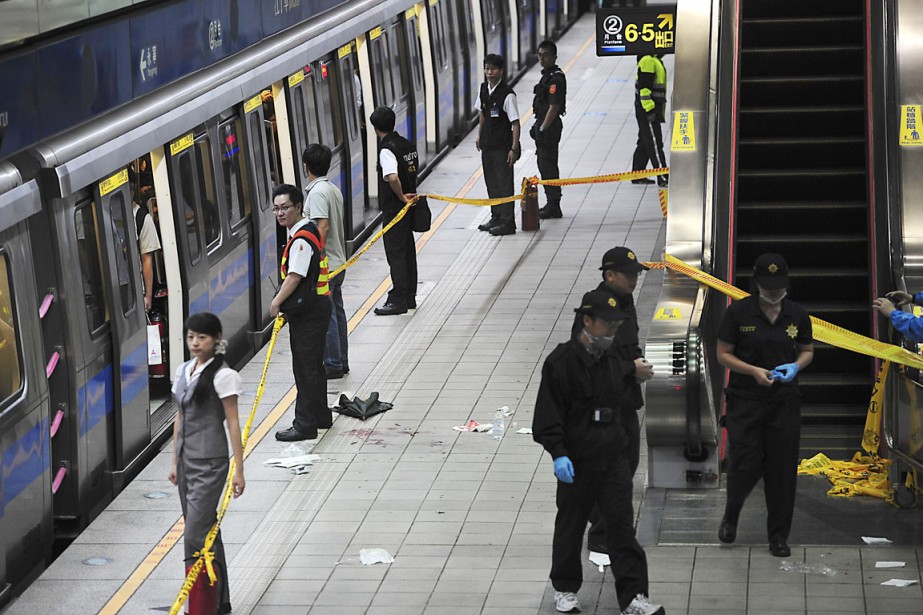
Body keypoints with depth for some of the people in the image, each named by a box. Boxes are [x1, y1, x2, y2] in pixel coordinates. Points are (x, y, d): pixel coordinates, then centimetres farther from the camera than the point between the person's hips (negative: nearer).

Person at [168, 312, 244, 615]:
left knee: (195, 535, -11)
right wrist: (175, 462, 17)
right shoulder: (183, 371, 10)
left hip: (210, 462, -7)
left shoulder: (222, 376, -11)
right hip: (187, 460, 7)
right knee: (207, 530, 13)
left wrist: (239, 470, -11)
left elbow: (233, 424, -10)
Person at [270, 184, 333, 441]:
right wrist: (282, 304, 18)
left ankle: (305, 425, -3)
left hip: (308, 311, -10)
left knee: (305, 367, -6)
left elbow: (295, 277, -22)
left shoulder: (302, 239, -19)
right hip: (316, 306, 10)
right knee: (313, 365, 19)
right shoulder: (309, 230, 14)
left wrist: (277, 302, -10)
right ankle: (321, 416, 29)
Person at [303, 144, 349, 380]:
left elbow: (322, 227, -23)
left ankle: (333, 365, 1)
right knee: (336, 311, 14)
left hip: (323, 265, -9)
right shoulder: (334, 190, 12)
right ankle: (341, 362, 21)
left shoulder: (317, 192, -16)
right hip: (338, 262, 9)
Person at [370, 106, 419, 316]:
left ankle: (398, 300, -1)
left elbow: (392, 178, -34)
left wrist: (401, 197, -19)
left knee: (395, 253, -3)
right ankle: (410, 297, 21)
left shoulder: (387, 150, -20)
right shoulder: (407, 145, 7)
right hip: (408, 206, 8)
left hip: (394, 208, -8)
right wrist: (406, 196, 13)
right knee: (408, 251, 14)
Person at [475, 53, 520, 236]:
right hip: (487, 145, 7)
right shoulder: (484, 89, 4)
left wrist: (514, 149, -21)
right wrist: (479, 136, 19)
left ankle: (508, 222, 1)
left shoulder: (507, 94, -17)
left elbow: (515, 123, -17)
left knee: (504, 184, -4)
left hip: (502, 147, -7)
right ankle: (496, 217, 27)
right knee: (491, 183, 15)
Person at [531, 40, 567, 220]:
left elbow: (554, 107, -22)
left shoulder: (556, 78, -17)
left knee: (548, 167, -6)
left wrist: (543, 129, -22)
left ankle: (553, 207, 0)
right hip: (543, 126, 10)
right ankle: (551, 205, 22)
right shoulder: (547, 75, 14)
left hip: (550, 127, -10)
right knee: (544, 165, 15)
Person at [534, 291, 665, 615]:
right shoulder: (561, 361, -13)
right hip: (576, 461, -5)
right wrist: (558, 453, -22)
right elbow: (548, 414, -15)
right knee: (570, 525, 10)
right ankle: (565, 589, 26)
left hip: (613, 457, 5)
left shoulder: (611, 359, 9)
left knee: (622, 525, 0)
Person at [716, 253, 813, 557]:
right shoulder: (738, 312, -7)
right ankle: (731, 515, 23)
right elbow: (723, 354, -2)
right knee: (745, 466, -7)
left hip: (784, 401, 2)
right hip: (745, 400, -2)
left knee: (782, 469, 3)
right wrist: (753, 371, -17)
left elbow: (807, 351, 14)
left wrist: (795, 366, -8)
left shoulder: (797, 315, 1)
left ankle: (779, 535, 15)